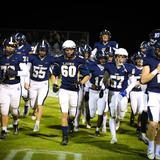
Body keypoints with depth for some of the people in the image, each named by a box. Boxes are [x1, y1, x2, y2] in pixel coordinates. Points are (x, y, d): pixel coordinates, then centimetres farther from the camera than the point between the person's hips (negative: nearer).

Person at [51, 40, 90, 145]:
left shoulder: (79, 61, -5)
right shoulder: (60, 60, 2)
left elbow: (87, 75, -4)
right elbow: (54, 74, 14)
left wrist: (80, 82, -22)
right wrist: (54, 83, -3)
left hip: (74, 90, 0)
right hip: (64, 90, 0)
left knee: (72, 114, 10)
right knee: (64, 114, -7)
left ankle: (70, 123, 46)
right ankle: (65, 137, -3)